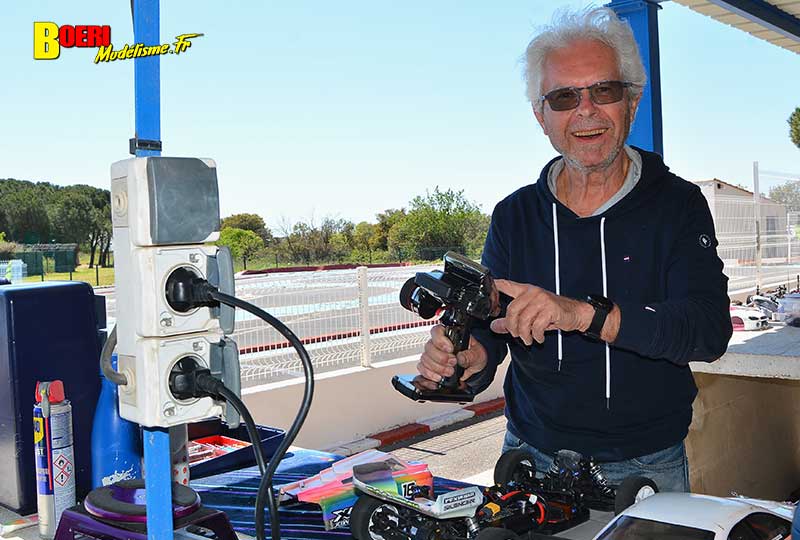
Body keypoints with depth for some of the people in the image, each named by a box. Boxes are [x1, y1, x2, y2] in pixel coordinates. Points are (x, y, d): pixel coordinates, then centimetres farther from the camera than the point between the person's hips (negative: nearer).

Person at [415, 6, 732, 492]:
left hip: (648, 466, -1)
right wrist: (470, 359, -29)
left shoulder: (677, 204, -7)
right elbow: (488, 328, -5)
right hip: (534, 460, 2)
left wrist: (583, 314, -35)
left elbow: (711, 329, -21)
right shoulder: (514, 216, -1)